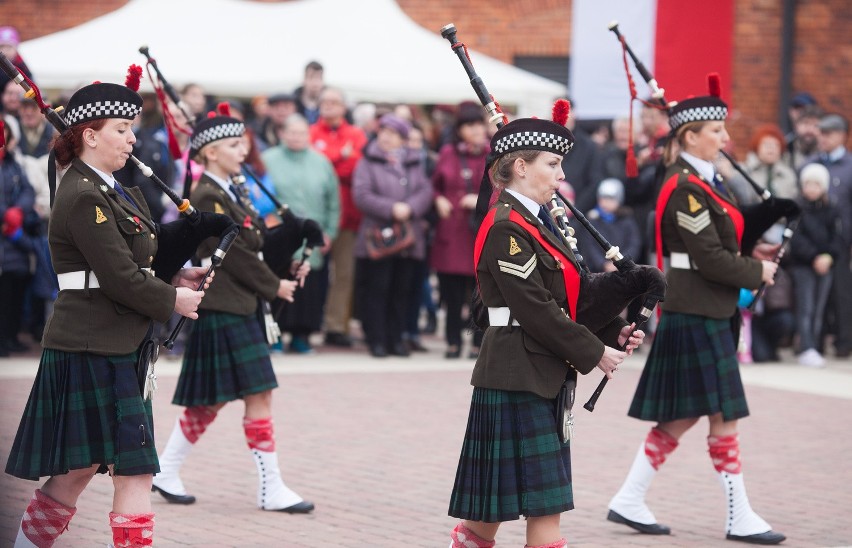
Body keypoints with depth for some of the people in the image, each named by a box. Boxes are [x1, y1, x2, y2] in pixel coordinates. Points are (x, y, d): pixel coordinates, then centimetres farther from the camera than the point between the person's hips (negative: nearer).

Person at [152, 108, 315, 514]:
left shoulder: (230, 194, 16)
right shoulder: (206, 198, -14)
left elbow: (256, 241, 17)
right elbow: (234, 254, -16)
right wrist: (274, 287, -8)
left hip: (238, 309, 10)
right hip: (221, 310, -10)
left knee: (210, 400, 13)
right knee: (259, 394, -9)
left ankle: (166, 472, 22)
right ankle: (271, 489, -5)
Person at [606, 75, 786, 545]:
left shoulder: (701, 181, 14)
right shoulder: (686, 188, -16)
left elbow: (724, 237, 16)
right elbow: (709, 257, -20)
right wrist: (756, 273, -9)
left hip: (704, 313, 10)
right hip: (697, 316, -10)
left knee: (681, 416, 12)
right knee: (723, 416, -4)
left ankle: (629, 502, 16)